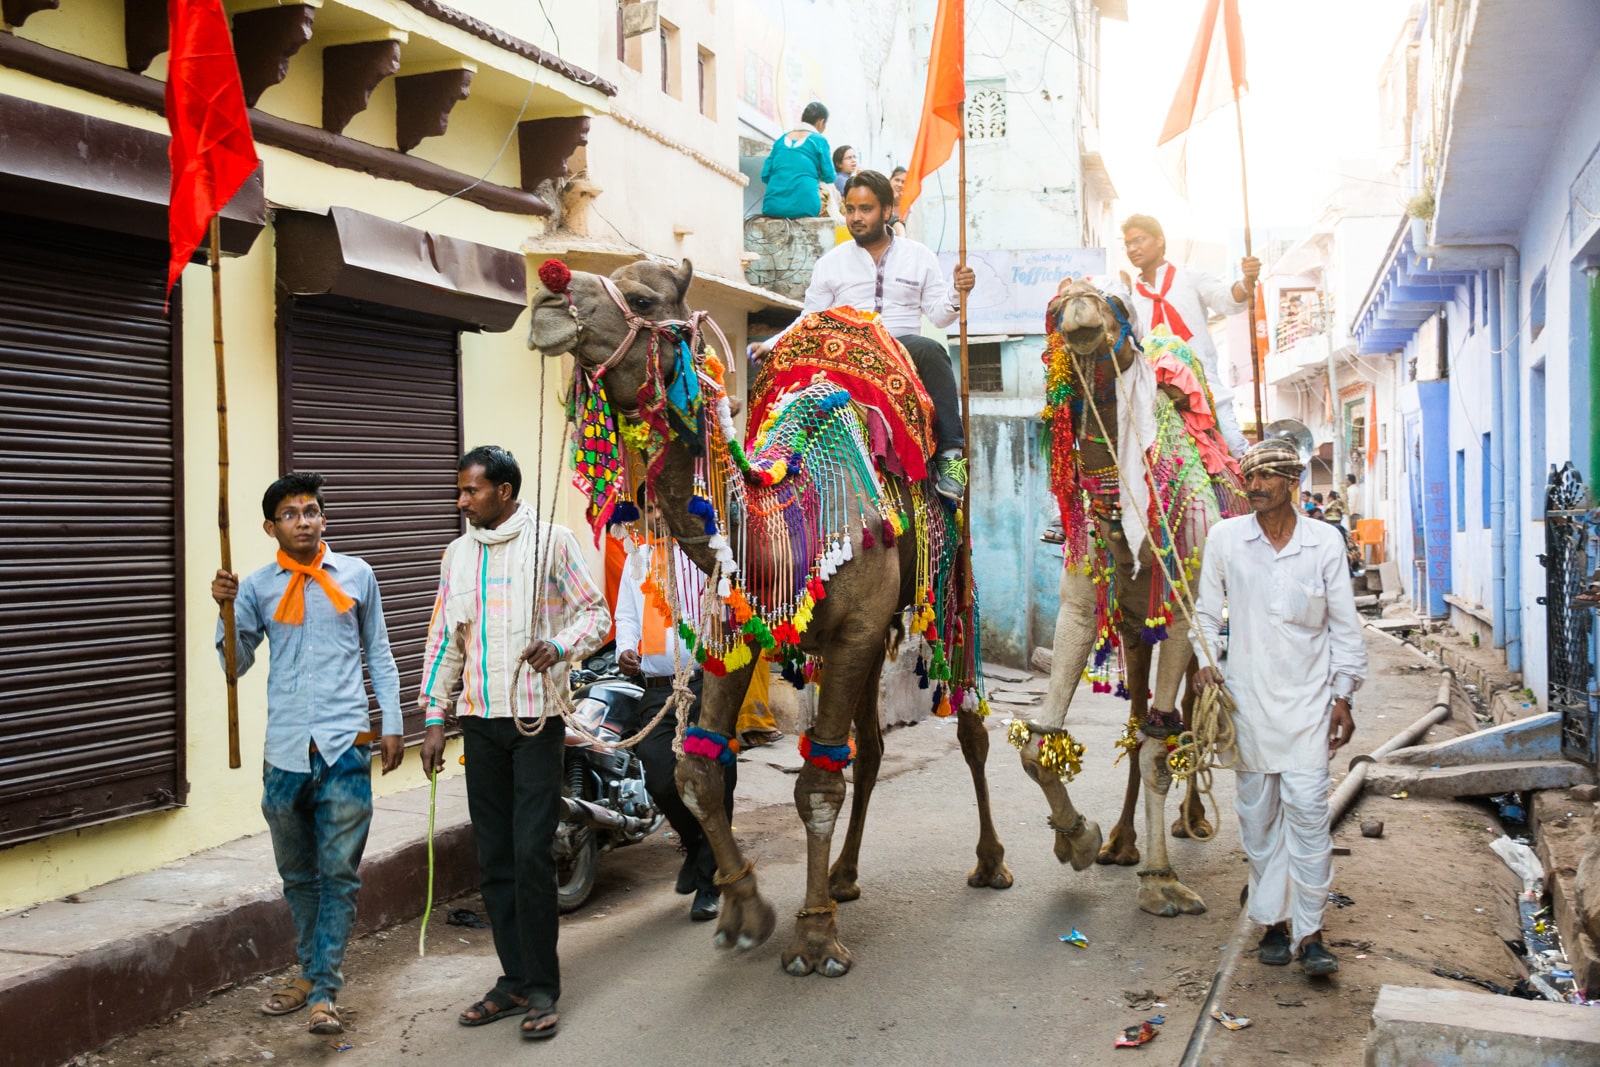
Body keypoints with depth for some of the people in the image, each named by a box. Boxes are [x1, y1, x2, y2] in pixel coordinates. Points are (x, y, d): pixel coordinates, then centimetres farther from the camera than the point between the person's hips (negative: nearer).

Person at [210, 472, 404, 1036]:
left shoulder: (356, 575, 7)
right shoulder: (257, 586, 6)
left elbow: (379, 654, 13)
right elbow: (237, 663, 6)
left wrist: (392, 723, 8)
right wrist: (226, 611, -10)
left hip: (345, 744, -1)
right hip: (285, 748, 2)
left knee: (339, 873, -4)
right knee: (297, 873, 13)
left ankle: (324, 993, 0)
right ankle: (310, 971, 29)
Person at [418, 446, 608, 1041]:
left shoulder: (550, 542, -2)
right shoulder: (457, 555, 13)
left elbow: (595, 612, 0)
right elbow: (444, 639, 15)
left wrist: (561, 645, -20)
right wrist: (434, 719, 11)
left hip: (535, 718, -5)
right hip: (480, 720, 5)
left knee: (532, 853, -7)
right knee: (493, 857, 8)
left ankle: (542, 988, 4)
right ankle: (514, 980, 19)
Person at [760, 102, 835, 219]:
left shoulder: (781, 139, 16)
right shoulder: (819, 140, 5)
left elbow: (765, 175, 12)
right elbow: (829, 177, 4)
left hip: (773, 207, 4)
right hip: (804, 206, -4)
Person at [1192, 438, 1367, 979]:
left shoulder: (1325, 541, -2)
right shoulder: (1224, 538, 1)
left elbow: (1344, 625, 3)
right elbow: (1206, 611, 12)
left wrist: (1344, 696, 1)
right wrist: (1206, 662, -2)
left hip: (1308, 697, -1)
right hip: (1248, 696, 2)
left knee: (1308, 807, -8)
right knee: (1257, 812, 7)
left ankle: (1310, 931, -2)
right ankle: (1275, 920, 20)